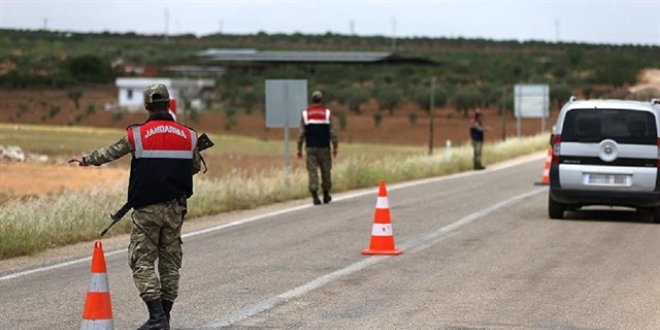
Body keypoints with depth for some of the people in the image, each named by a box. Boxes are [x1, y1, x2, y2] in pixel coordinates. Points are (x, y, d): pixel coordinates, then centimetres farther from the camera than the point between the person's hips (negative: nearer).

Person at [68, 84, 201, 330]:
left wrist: (86, 160, 27)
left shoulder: (137, 135, -7)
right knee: (170, 262, 10)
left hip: (147, 209, -3)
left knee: (143, 261, 0)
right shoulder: (188, 136, 1)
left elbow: (109, 153, 8)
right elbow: (195, 167, 16)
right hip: (176, 208, 4)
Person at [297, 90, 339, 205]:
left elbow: (301, 133, 1)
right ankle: (326, 195, 19)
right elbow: (332, 132, -2)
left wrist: (299, 148, 7)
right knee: (326, 171, 11)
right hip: (324, 147, -1)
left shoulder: (305, 114, 2)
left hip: (310, 148, 1)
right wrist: (335, 147, 5)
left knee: (312, 171, -1)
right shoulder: (327, 113, -1)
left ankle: (314, 195, -11)